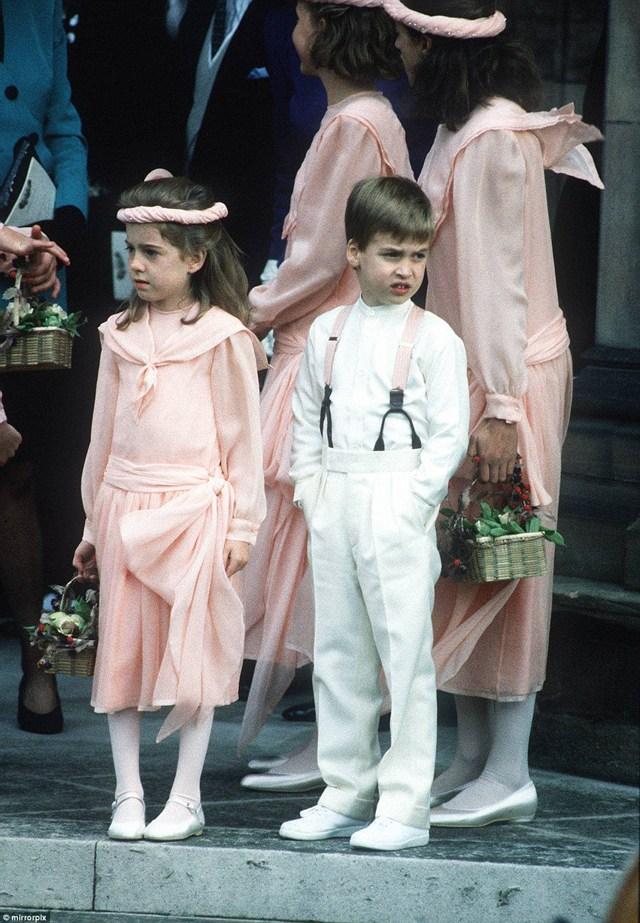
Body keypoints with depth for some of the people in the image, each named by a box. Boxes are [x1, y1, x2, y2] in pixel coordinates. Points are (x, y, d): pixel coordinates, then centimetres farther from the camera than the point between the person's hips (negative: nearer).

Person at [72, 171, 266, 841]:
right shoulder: (121, 335, 9)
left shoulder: (223, 336, -4)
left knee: (192, 656, -1)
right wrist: (94, 523, 17)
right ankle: (128, 797, 12)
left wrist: (241, 526, -3)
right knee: (121, 655, 5)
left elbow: (242, 438, -1)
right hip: (124, 510, 5)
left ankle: (185, 800, 6)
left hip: (194, 509, -4)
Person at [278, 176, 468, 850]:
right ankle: (346, 795, 19)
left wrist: (413, 500, -13)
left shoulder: (433, 338, -2)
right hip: (333, 506, 5)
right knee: (337, 654, 10)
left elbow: (449, 434, -5)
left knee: (405, 654, -6)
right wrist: (311, 490, 6)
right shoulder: (327, 332, 12)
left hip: (399, 508, -5)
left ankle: (405, 807, -3)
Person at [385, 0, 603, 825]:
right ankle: (474, 758, 16)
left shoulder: (490, 141, -17)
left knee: (496, 569, -6)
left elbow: (496, 277, -20)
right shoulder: (467, 129, 11)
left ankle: (508, 773, -2)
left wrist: (498, 407, -21)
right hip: (464, 365, 9)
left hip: (504, 371, -9)